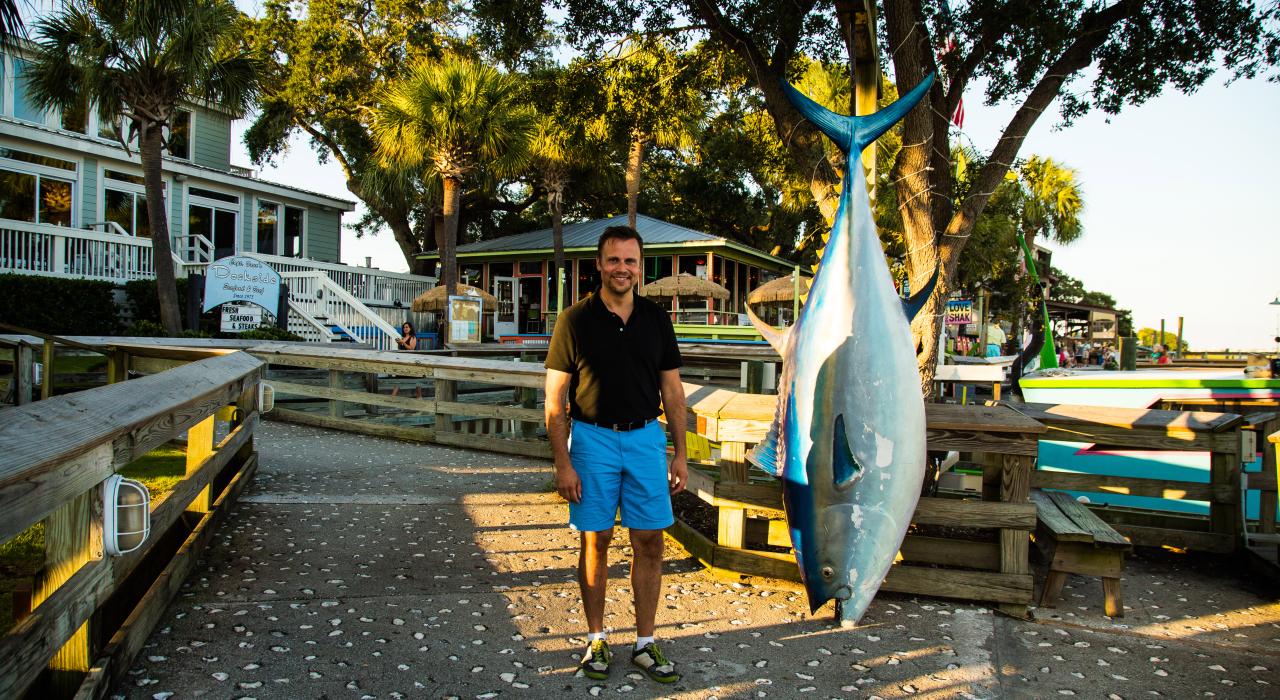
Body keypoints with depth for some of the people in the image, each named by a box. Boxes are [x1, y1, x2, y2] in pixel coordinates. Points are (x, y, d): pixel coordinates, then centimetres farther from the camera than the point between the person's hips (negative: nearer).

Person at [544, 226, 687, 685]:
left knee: (650, 543, 4)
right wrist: (563, 463, -10)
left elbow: (672, 392, 9)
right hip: (592, 437, -2)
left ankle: (645, 643, 17)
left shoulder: (656, 319, 5)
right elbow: (555, 399, -5)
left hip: (646, 437, 3)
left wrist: (680, 453, 4)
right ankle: (596, 639, 22)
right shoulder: (575, 320, -4)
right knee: (595, 541, 6)